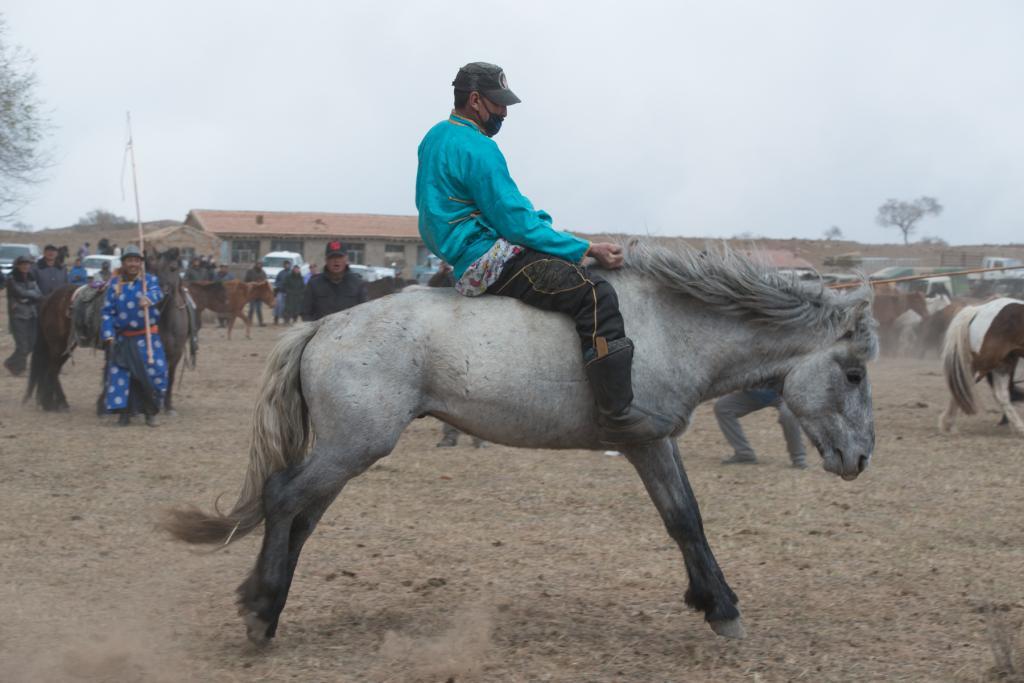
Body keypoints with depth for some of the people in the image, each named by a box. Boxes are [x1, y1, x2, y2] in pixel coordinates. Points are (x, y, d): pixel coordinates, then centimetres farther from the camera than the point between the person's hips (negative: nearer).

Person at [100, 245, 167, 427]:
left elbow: (157, 292, -21)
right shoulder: (115, 284, 4)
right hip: (123, 339, 1)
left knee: (155, 372, -6)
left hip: (147, 337, -1)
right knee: (120, 375, -4)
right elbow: (107, 311, 4)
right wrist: (109, 336, -5)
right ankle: (124, 413, 7)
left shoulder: (150, 280, 2)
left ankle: (151, 413, 9)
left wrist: (148, 298, -44)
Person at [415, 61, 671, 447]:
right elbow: (516, 223, -16)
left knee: (572, 268, 23)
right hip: (489, 261, -11)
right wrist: (588, 250, -12)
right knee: (595, 295, -23)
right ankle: (617, 417, -29)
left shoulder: (436, 139, 18)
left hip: (465, 259, 11)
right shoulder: (476, 148, -14)